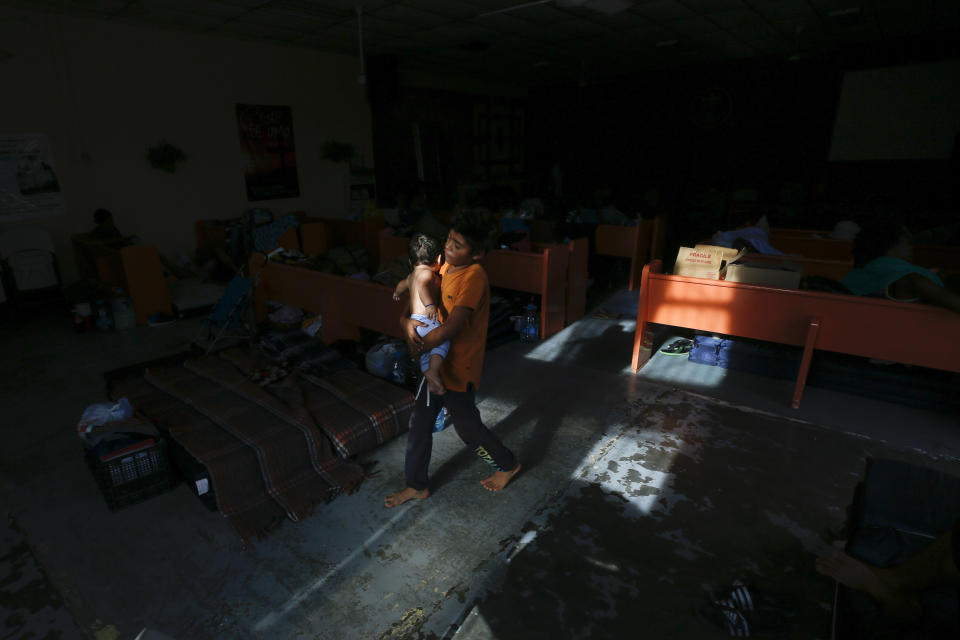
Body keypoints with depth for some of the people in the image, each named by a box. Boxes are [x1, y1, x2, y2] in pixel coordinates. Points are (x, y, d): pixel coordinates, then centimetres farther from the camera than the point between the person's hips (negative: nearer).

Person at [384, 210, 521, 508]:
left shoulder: (474, 278, -25)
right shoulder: (443, 267, 1)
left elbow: (450, 328, -31)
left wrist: (418, 347, -19)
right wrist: (407, 322, -17)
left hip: (459, 368, -7)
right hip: (435, 362, 8)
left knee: (468, 427, 11)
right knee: (419, 423, 14)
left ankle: (508, 464, 38)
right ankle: (417, 485, 34)